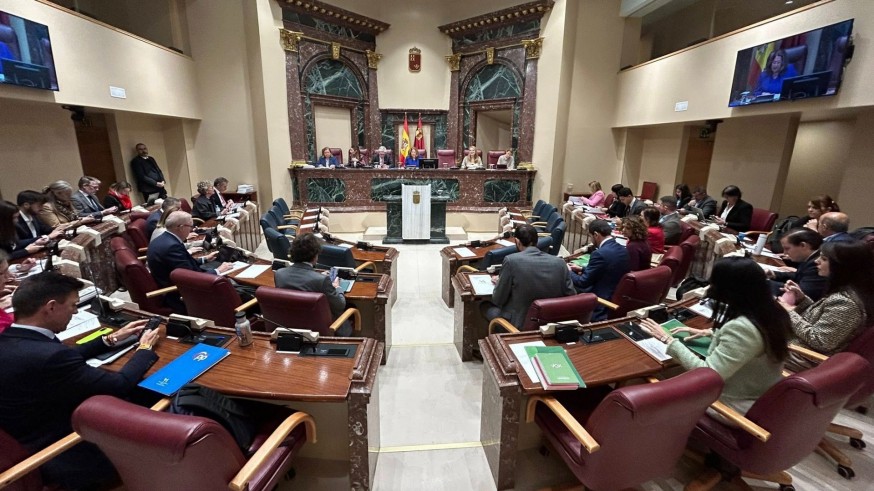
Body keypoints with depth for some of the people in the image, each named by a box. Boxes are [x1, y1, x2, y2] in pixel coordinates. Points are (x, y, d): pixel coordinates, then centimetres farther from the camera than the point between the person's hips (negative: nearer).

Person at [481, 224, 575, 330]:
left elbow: (498, 300, -9)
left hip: (521, 324, -5)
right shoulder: (559, 262, -7)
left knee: (485, 306, 21)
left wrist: (498, 282, 12)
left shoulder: (511, 260, -17)